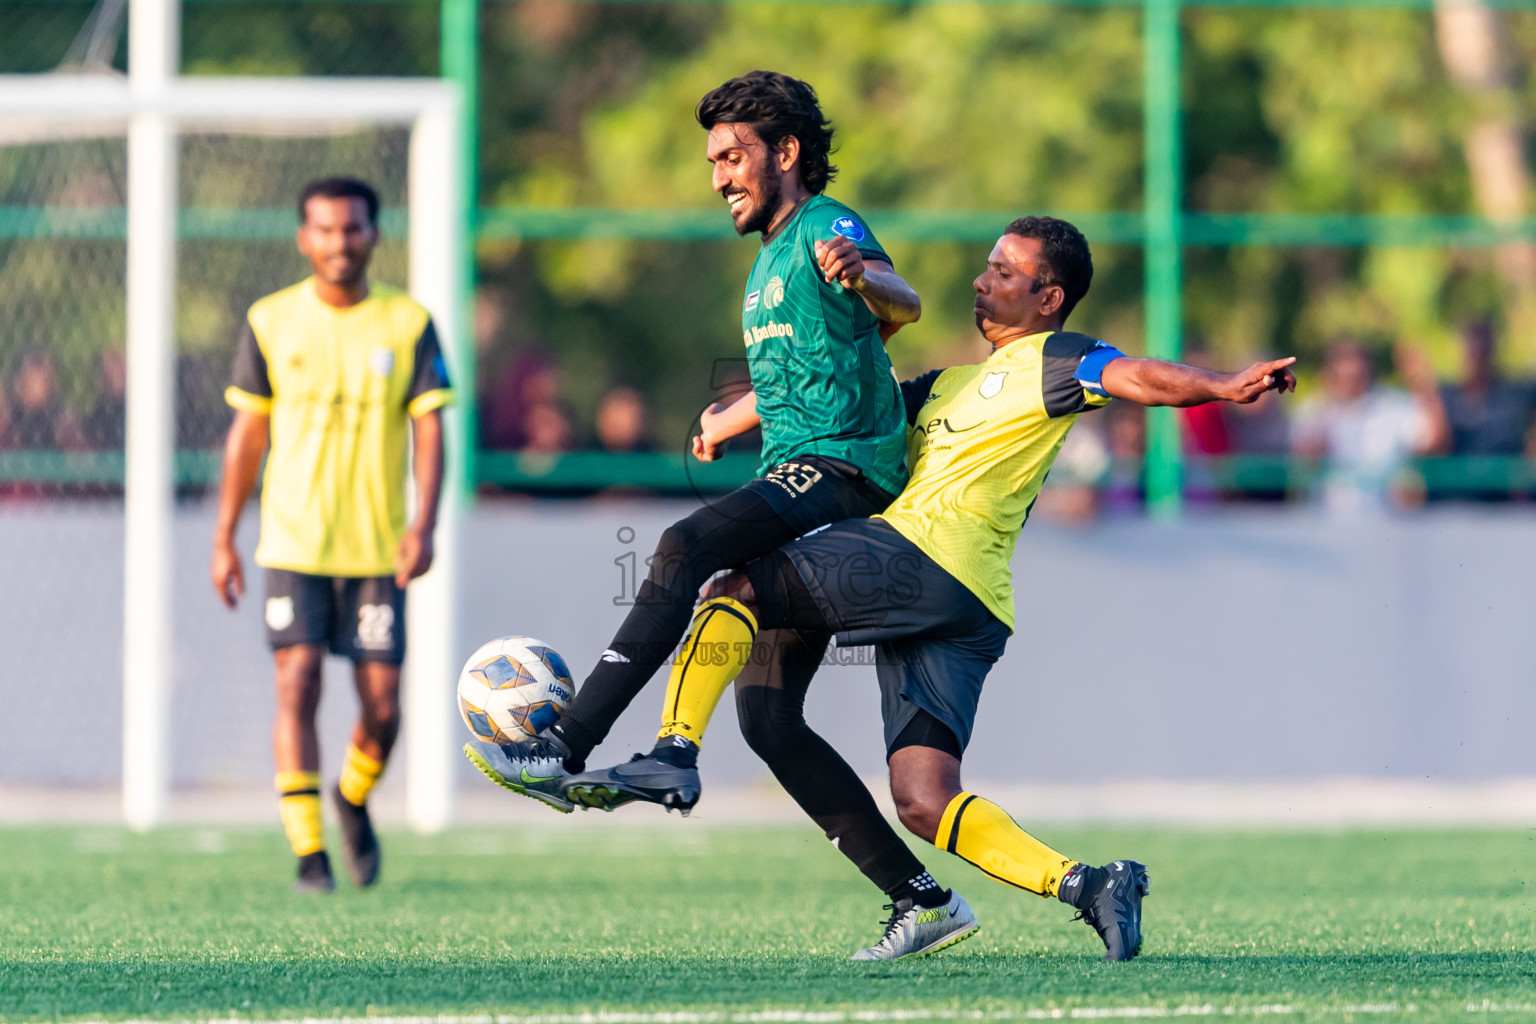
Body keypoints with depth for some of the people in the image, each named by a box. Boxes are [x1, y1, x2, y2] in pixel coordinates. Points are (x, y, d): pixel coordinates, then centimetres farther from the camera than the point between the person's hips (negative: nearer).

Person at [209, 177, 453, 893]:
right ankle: (309, 852, -11)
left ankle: (354, 800, 31)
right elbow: (247, 432, 8)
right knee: (297, 685, -14)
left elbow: (429, 430, -3)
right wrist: (223, 538, 6)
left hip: (378, 549, 0)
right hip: (292, 543, 0)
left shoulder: (409, 324, 1)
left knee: (383, 707, -1)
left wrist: (424, 524, -17)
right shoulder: (271, 322, 3)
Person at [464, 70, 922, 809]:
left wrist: (860, 276, -49)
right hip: (796, 472, 12)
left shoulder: (826, 229, -5)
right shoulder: (768, 259, 24)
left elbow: (904, 306, -26)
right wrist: (725, 421, 56)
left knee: (687, 545, -27)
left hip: (842, 466, -12)